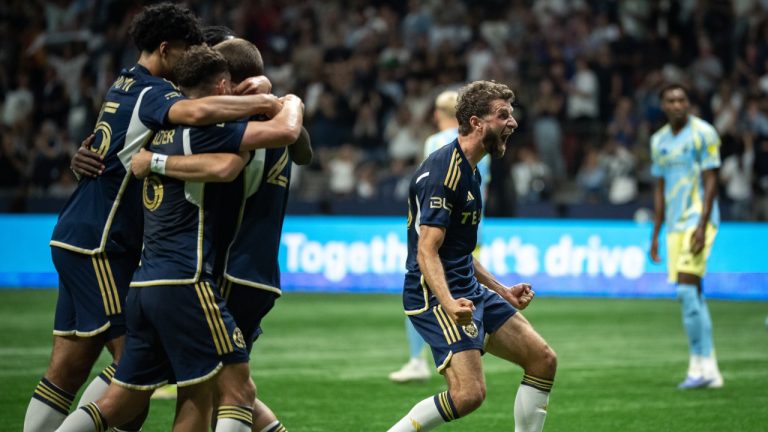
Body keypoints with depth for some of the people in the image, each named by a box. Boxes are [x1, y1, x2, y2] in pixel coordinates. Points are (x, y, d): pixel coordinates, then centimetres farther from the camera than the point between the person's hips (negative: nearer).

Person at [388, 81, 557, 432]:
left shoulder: (468, 170, 16)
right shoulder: (443, 171, -16)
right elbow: (426, 251, -24)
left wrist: (503, 292, 27)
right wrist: (449, 304, -38)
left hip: (469, 290, 10)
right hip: (435, 296, -10)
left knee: (543, 360, 5)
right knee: (469, 392, -22)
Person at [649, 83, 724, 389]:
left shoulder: (703, 134, -6)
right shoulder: (659, 141, 15)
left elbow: (711, 181, -10)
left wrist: (702, 225, -18)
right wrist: (655, 234, 16)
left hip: (699, 218, -7)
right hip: (675, 224, 7)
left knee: (686, 290, -17)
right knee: (692, 297, 5)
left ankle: (700, 366, -15)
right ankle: (709, 371, 8)